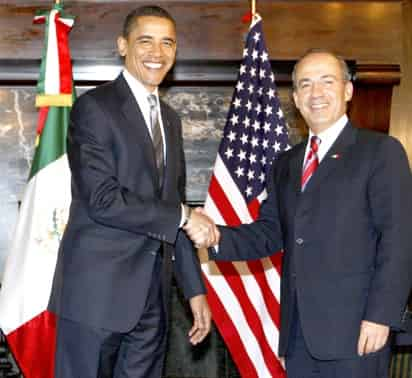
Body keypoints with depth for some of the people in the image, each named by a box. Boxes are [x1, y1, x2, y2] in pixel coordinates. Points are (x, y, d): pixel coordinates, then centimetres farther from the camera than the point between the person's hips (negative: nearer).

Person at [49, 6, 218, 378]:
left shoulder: (170, 119, 15)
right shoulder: (95, 107, -8)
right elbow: (103, 200, -18)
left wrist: (195, 288, 13)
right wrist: (183, 217, -10)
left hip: (153, 295, 7)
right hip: (98, 290, -7)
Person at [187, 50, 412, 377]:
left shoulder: (381, 151, -2)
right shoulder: (286, 163, 17)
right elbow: (270, 232, 13)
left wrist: (381, 315, -15)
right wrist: (218, 238, -5)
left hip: (354, 328, -5)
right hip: (298, 330, 6)